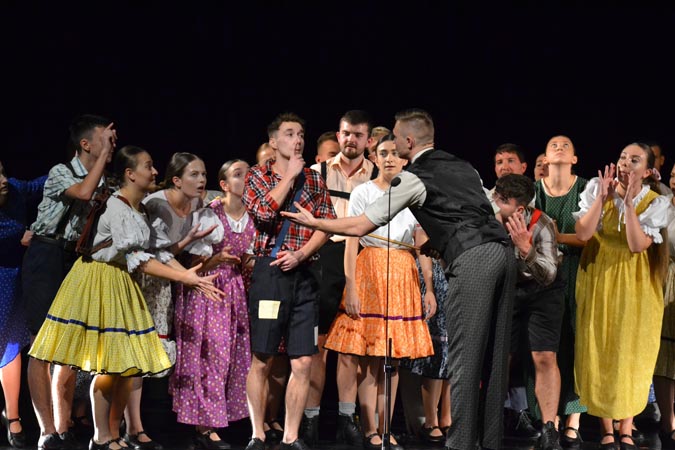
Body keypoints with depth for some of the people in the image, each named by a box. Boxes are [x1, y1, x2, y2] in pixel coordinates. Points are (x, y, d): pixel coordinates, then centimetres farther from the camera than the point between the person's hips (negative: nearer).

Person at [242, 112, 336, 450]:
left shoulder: (314, 180, 14)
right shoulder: (258, 176, 5)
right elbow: (263, 211, -14)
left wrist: (300, 254, -9)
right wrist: (290, 175, -7)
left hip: (304, 273, 3)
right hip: (270, 271, -3)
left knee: (303, 362, 0)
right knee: (262, 360, 0)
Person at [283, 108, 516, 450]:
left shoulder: (414, 178, 2)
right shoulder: (463, 167, 25)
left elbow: (360, 226, 4)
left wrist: (314, 222, 16)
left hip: (472, 261, -8)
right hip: (502, 250, 8)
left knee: (465, 357, -6)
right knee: (494, 355, 10)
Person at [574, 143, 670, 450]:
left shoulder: (655, 203, -7)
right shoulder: (596, 190, -4)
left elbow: (639, 245, -19)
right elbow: (582, 233, -14)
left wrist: (628, 202, -23)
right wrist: (603, 198, -20)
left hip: (633, 287, -1)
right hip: (598, 282, 1)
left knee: (630, 355, 4)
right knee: (599, 354, 1)